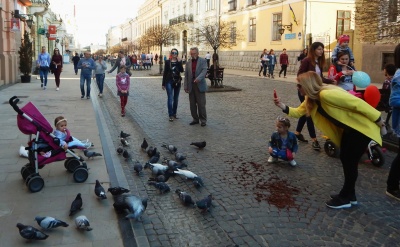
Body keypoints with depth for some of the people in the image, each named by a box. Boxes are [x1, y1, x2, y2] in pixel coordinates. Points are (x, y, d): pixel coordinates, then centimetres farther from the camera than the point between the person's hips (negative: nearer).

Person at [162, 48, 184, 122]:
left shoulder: (179, 62, 6)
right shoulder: (167, 62, 3)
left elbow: (182, 70, -11)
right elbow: (165, 73, 3)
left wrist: (179, 62, -18)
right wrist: (163, 84, 1)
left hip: (177, 82, 3)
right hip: (169, 82, -2)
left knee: (176, 99, 9)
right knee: (170, 98, -10)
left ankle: (174, 113, 20)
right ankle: (170, 115, -9)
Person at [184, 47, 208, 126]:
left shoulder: (203, 61, 2)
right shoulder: (188, 63, 13)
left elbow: (204, 71, -12)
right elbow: (186, 75, 11)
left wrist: (198, 78, -30)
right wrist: (185, 86, 4)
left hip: (200, 85, -4)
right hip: (191, 86, 4)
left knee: (201, 104, -3)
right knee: (192, 104, 6)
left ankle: (203, 120, 8)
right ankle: (195, 119, 18)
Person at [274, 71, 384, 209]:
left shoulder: (326, 94, -30)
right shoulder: (311, 99, 0)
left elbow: (358, 103, -27)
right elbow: (298, 112, 6)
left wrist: (377, 119, -19)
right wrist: (282, 106, -11)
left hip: (362, 127, -9)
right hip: (349, 129, 9)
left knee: (350, 162, -2)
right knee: (345, 159, 13)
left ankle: (345, 198, 12)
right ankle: (349, 194, 27)